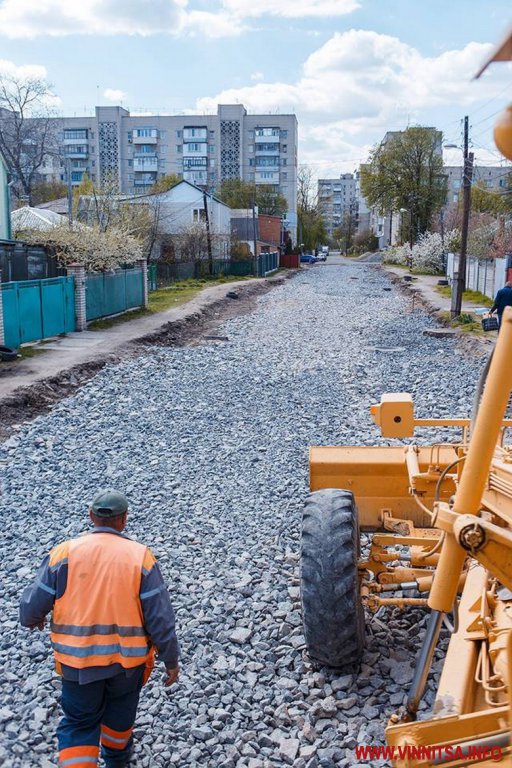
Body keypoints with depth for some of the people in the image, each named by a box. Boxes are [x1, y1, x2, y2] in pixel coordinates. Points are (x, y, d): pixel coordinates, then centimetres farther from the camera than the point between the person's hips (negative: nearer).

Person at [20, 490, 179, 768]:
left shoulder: (65, 553, -10)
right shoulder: (140, 557, -11)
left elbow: (32, 605, -4)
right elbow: (160, 617, -10)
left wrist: (31, 620, 20)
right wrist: (171, 660, 2)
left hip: (77, 660, -1)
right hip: (127, 659, 1)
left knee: (79, 724, 19)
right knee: (120, 709, 29)